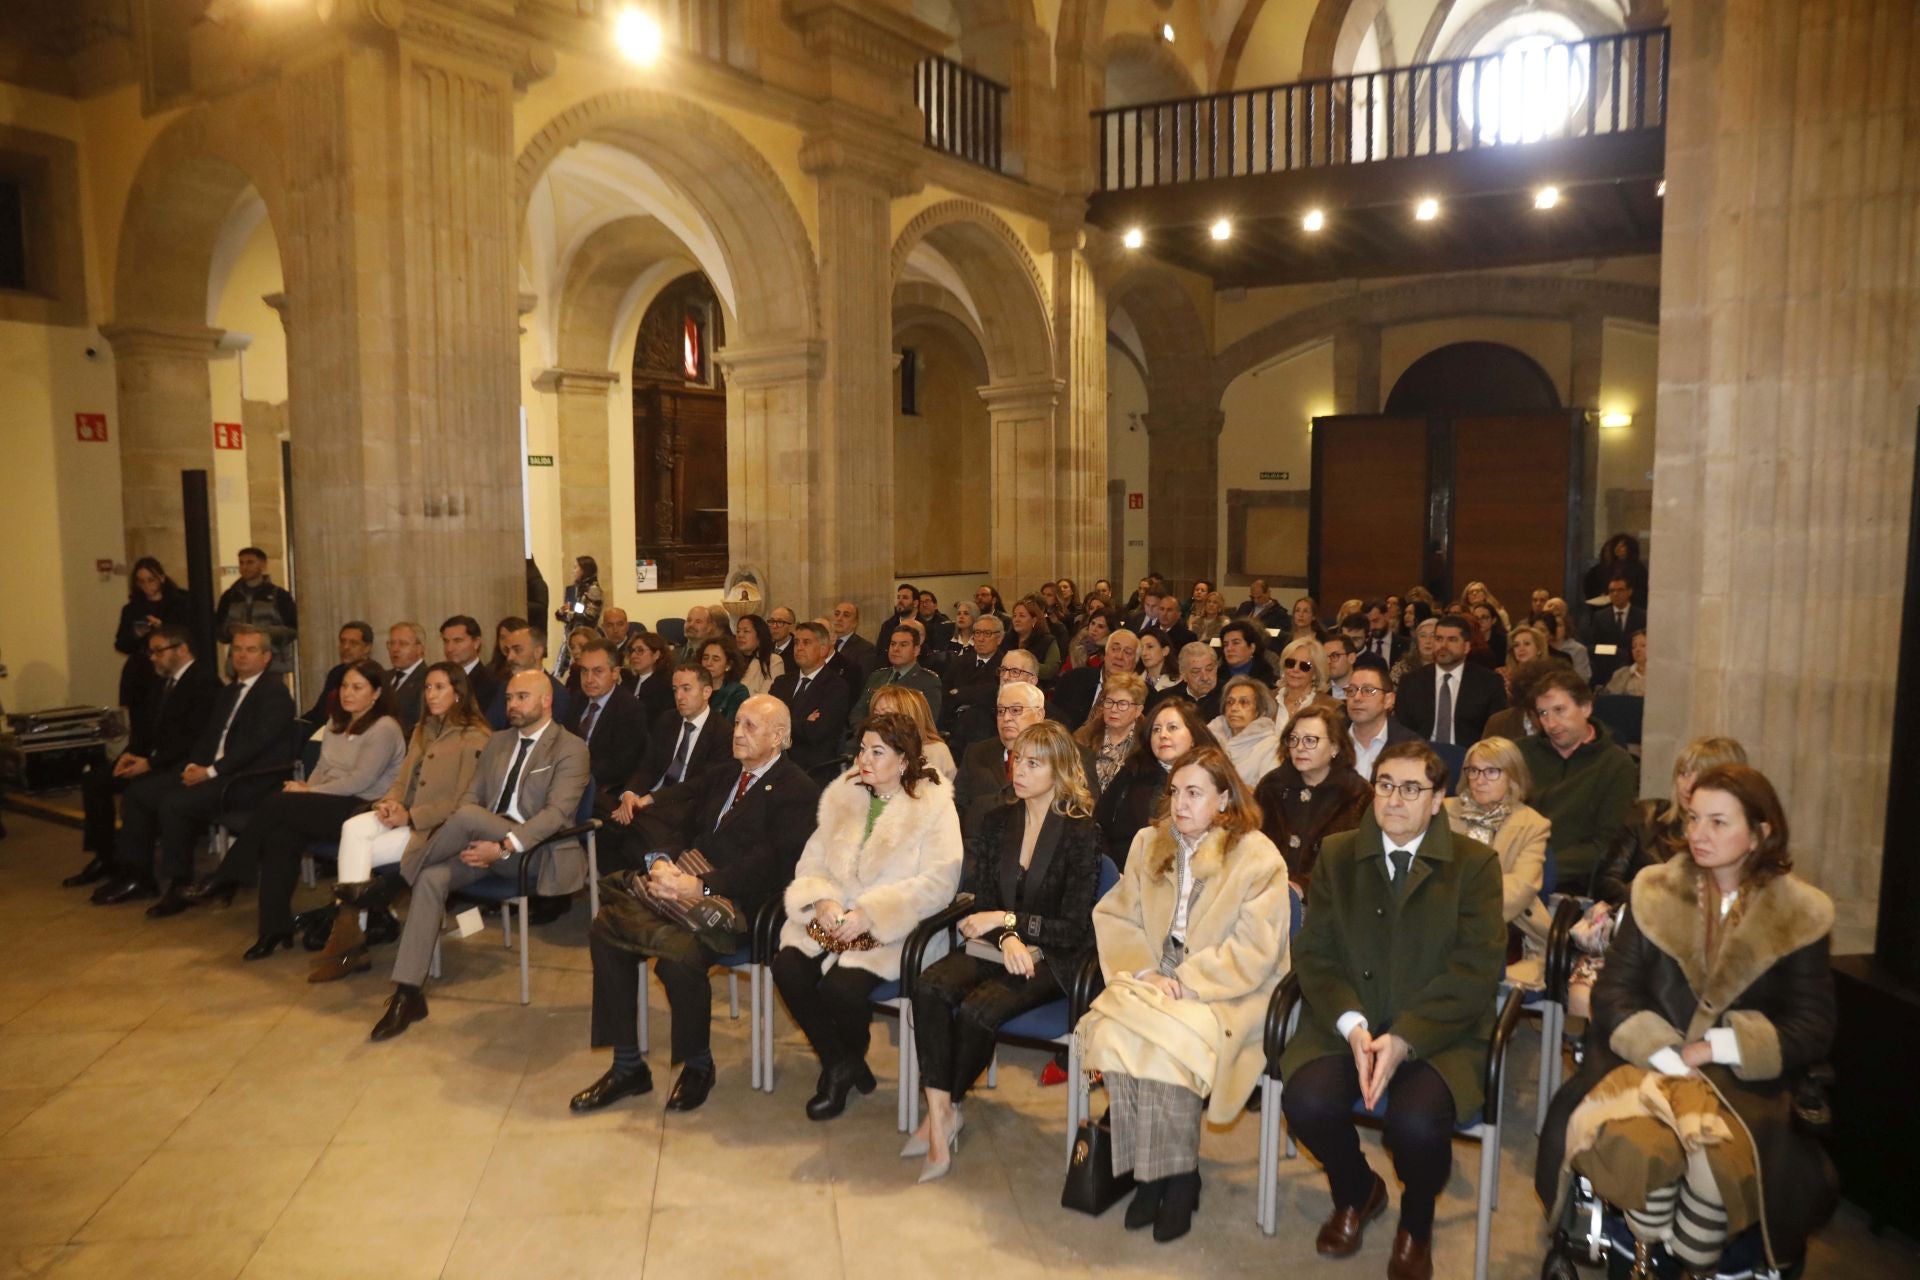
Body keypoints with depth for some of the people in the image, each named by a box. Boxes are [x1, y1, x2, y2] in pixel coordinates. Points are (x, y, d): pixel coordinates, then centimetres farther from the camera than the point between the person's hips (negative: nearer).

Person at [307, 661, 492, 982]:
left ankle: (349, 931, -4)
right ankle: (350, 927, -26)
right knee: (353, 828, -23)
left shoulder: (475, 738, -9)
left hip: (434, 828, -7)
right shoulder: (422, 730, 18)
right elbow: (402, 779, 17)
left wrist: (410, 816, -17)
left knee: (357, 853, -20)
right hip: (404, 817, 7)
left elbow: (463, 802, -12)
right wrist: (389, 803, -5)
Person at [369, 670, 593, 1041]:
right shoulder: (498, 742, 20)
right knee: (431, 878, -24)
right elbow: (471, 795, 14)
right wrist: (465, 841, -8)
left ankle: (396, 878, -7)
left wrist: (504, 847, -27)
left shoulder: (571, 749, -2)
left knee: (468, 816, -31)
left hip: (532, 850, -6)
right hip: (485, 842, 6)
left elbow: (557, 812, -15)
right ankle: (408, 992, -21)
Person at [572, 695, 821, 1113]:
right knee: (605, 931, -12)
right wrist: (660, 860, -9)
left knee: (679, 955, -31)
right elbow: (668, 813, 12)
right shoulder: (722, 775, 22)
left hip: (736, 906, -7)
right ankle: (627, 1066, -1)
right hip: (685, 887, 8)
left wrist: (701, 887, -25)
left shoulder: (798, 792, -5)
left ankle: (698, 1066, -3)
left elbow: (767, 862, -17)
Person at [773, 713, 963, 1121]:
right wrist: (822, 900, -12)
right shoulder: (842, 796, 12)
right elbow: (811, 862, 11)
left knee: (841, 985, -27)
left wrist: (870, 913, -21)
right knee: (787, 968, -21)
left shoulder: (933, 805, -5)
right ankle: (837, 1064, 4)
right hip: (832, 920, 5)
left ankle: (851, 1057, 10)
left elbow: (938, 882, -14)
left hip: (893, 930, -5)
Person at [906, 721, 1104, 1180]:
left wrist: (1006, 920, -12)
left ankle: (943, 1112, -6)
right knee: (930, 987, -26)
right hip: (996, 945, 5)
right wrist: (1006, 938, -14)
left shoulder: (1081, 834, -6)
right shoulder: (999, 821, 10)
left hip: (1051, 958, -4)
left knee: (979, 1008, -30)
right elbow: (981, 898, 7)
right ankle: (940, 1115, -21)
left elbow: (1075, 929, -8)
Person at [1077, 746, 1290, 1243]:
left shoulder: (1259, 857, -6)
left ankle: (1179, 1177, -10)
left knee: (1170, 1039, -32)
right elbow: (1114, 915, 8)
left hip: (1228, 996, -4)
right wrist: (1144, 971, -9)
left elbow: (1255, 952, -12)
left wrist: (1186, 981, -17)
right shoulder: (1149, 843, 10)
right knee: (1109, 1028, -26)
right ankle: (1145, 1169, -10)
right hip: (1155, 981, 4)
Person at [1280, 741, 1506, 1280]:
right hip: (1346, 1025, 2)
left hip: (1438, 1034, -2)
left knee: (1417, 1121, -30)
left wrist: (1404, 1039, -20)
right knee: (1307, 1102, -25)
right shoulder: (1336, 855, 7)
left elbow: (1476, 969, -9)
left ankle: (1416, 1220, 9)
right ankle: (1356, 1192, 13)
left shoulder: (1475, 863, -1)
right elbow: (1313, 954, 2)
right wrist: (1352, 1025, -16)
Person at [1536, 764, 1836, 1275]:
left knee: (1722, 1160, -32)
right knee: (1640, 1146, -31)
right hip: (1648, 1063, 1)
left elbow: (1812, 1028, -1)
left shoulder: (1800, 914, 3)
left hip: (1745, 1080, 0)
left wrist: (1716, 1048, -14)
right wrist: (1666, 1054, -16)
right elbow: (1612, 993, 2)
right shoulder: (1654, 891, 5)